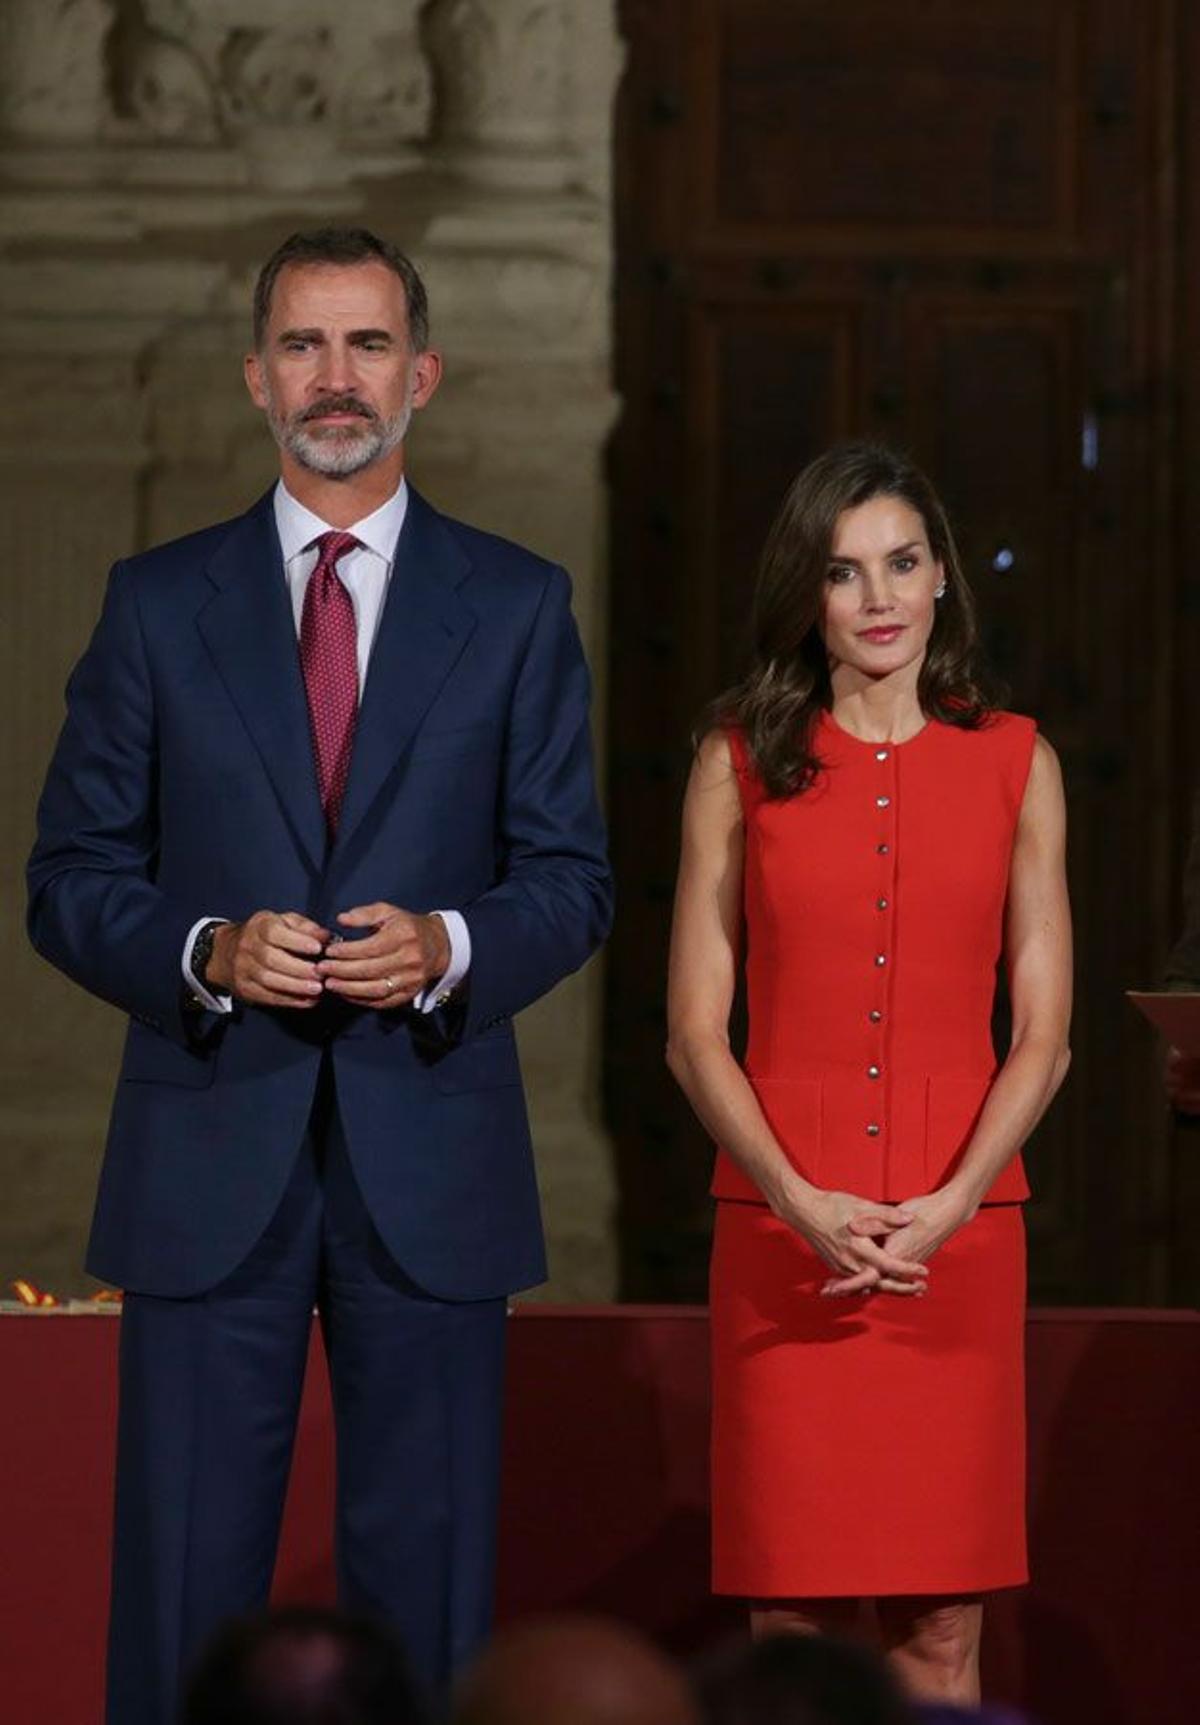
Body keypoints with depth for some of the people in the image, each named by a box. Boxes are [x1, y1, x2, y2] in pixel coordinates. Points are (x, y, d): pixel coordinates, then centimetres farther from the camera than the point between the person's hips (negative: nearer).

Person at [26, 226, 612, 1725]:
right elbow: (70, 881, 6)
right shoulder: (158, 604, 7)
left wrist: (446, 949, -15)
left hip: (429, 1158, 0)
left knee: (425, 1582, 5)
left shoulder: (518, 606, 7)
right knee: (183, 1579, 0)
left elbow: (572, 878, 6)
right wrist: (207, 954, -13)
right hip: (210, 1161, 0)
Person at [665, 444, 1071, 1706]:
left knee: (941, 1624, 0)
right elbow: (695, 1035, 2)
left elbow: (1042, 1033, 4)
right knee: (792, 1612, -2)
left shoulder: (1013, 764, 7)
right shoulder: (742, 762, 5)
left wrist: (945, 1209, -10)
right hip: (783, 1234, -1)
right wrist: (805, 1205, -12)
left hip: (958, 1239, 1)